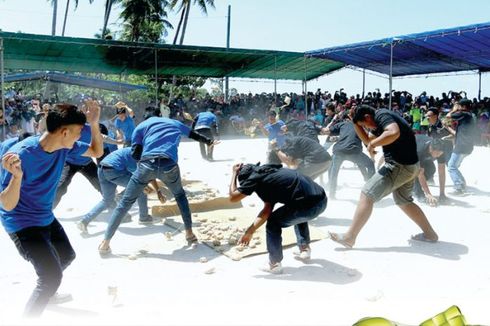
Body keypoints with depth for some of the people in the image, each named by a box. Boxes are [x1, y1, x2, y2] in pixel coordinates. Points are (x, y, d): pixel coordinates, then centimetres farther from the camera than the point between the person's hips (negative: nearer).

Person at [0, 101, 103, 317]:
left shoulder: (64, 146, -12)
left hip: (46, 218, 8)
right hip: (22, 223, -8)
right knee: (52, 275, -19)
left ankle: (44, 291, 53)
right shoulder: (22, 154, -32)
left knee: (67, 256, 27)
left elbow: (96, 152, 3)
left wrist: (94, 124, -15)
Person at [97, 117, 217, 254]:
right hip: (169, 165, 1)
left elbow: (135, 154, 13)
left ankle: (105, 243, 10)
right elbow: (195, 135, 48)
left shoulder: (141, 126, 25)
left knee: (125, 202, 10)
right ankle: (189, 233, 28)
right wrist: (209, 141, 65)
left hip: (147, 164, -1)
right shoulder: (175, 123, 32)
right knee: (180, 195, 31)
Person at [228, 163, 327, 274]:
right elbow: (267, 209, 21)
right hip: (322, 200, 9)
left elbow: (233, 197, 8)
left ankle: (274, 265, 17)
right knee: (298, 213, 38)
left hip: (310, 205, -9)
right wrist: (250, 231, 20)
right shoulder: (269, 174, 24)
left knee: (273, 223, 9)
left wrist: (234, 173, 20)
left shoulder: (256, 177, 0)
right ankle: (305, 249, 40)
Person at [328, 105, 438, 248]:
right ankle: (430, 234, 31)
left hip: (399, 166, -10)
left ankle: (349, 237, -5)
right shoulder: (379, 122, 17)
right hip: (408, 166, 10)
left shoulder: (382, 115, -14)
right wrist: (355, 123, 15)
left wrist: (373, 144, -22)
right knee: (404, 202, 25)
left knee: (367, 194, -8)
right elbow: (367, 140, 25)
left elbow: (394, 133, -34)